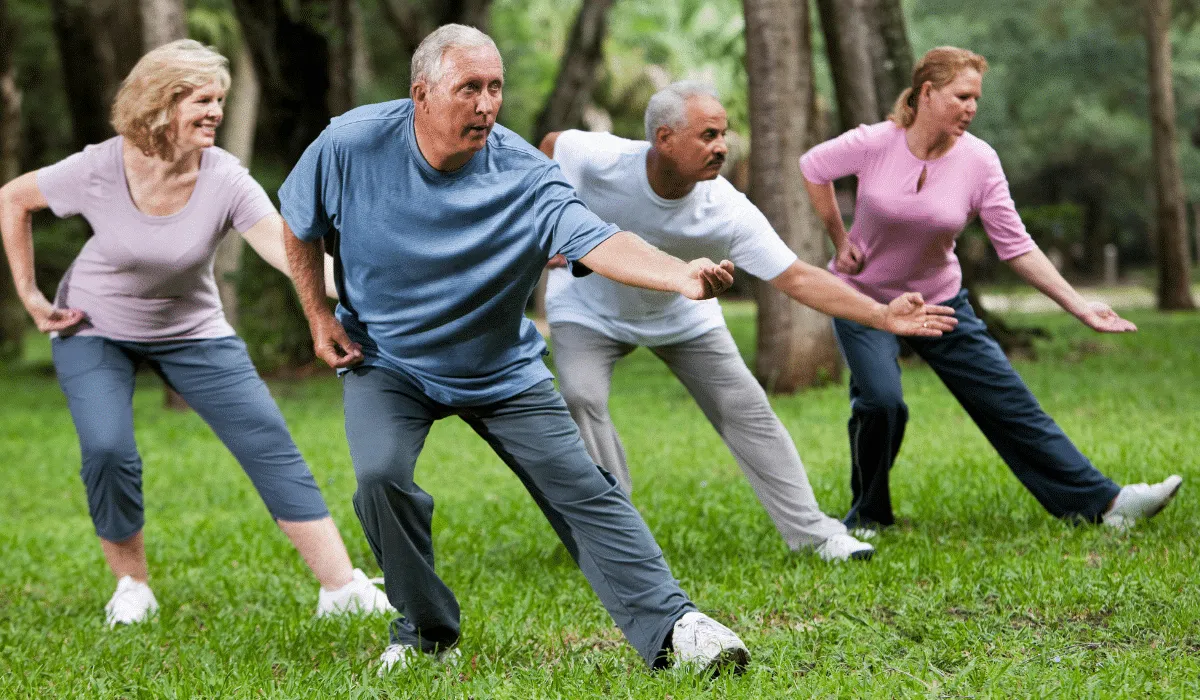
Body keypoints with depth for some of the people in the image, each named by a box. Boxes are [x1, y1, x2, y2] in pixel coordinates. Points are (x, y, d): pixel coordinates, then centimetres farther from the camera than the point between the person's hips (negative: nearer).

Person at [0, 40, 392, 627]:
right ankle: (131, 585, 3)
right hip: (94, 331, -1)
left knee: (270, 445, -10)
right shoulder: (99, 170, -22)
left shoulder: (225, 180, -22)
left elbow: (292, 252, -33)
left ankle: (342, 588, -9)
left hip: (192, 333, 1)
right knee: (107, 450, -22)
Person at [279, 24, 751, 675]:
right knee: (381, 475, -23)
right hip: (385, 360, 0)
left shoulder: (524, 174, -23)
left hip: (502, 370, 0)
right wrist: (319, 317, -1)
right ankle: (424, 631, 0)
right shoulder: (350, 145, -18)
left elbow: (598, 241, -38)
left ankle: (671, 624, -5)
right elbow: (300, 224, 2)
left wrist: (683, 275, -56)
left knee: (581, 488, -8)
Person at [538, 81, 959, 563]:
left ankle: (814, 532, 5)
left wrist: (883, 315, -37)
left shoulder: (728, 211, -31)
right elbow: (551, 144, -10)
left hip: (680, 315, 2)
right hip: (588, 311, -1)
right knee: (582, 398, -26)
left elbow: (796, 278, -29)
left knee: (745, 409, -4)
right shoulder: (598, 160, -34)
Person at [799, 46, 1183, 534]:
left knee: (1010, 402, 0)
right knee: (880, 400, -24)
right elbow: (812, 168, 1)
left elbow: (1016, 246, -9)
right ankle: (867, 518, 0)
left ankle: (1104, 502, 3)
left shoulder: (978, 161, -13)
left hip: (940, 301, 2)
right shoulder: (873, 145, -18)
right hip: (864, 298, -2)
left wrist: (1079, 307, -15)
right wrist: (840, 242, -1)